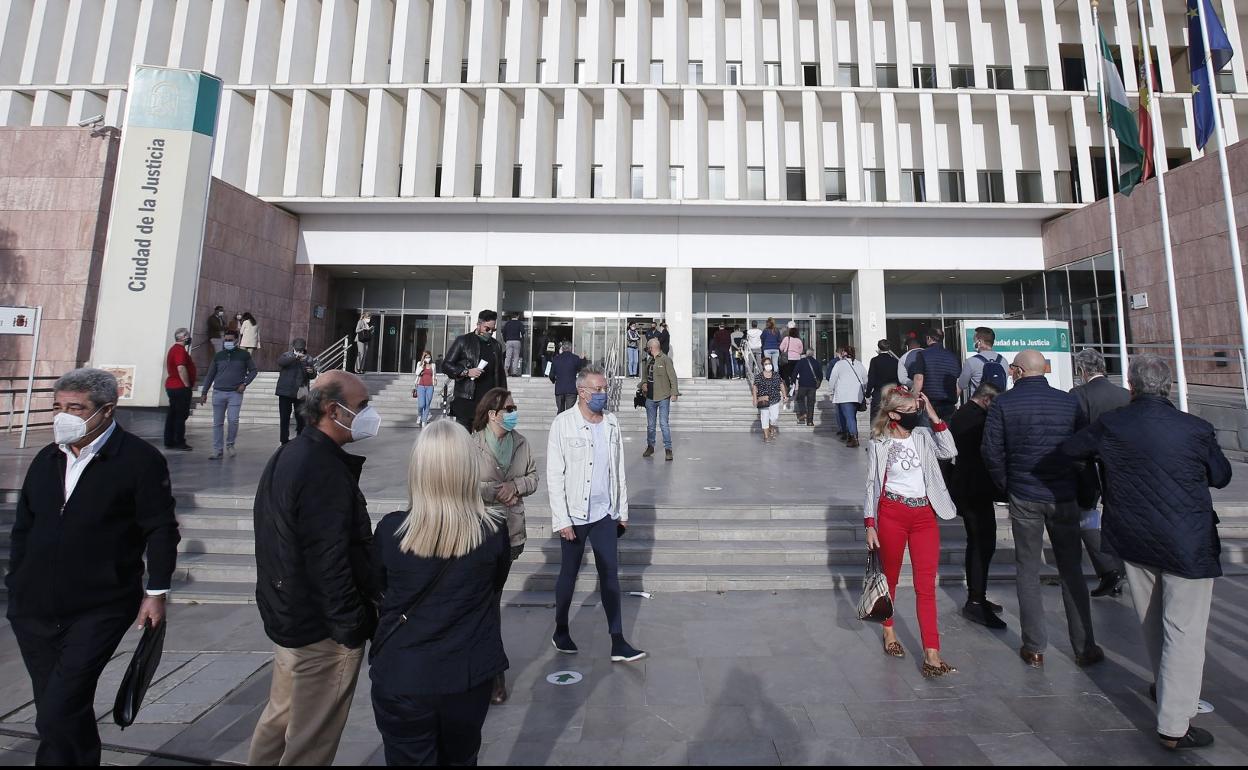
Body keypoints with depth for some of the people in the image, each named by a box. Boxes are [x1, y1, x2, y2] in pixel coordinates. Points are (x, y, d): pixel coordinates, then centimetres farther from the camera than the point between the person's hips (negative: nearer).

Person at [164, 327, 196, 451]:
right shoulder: (180, 350, -15)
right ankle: (179, 442, -2)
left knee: (172, 415, 12)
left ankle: (169, 442, 17)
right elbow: (181, 368, -26)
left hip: (171, 386, 10)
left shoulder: (173, 349, 18)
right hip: (180, 387, -10)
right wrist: (188, 385, -18)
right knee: (181, 416, -5)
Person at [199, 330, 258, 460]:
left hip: (235, 393, -3)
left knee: (233, 420, -12)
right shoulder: (218, 356, 10)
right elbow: (210, 375, 12)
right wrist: (204, 393, 9)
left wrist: (245, 383, -5)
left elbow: (253, 370, 10)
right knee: (217, 423, 4)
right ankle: (217, 450, 9)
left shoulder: (244, 355, 4)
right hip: (218, 393, 3)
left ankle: (230, 444, 11)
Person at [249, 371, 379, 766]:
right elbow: (330, 565, -27)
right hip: (320, 630, -9)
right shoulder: (326, 472, -27)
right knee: (311, 741, 10)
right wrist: (356, 629, -18)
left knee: (280, 716, 27)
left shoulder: (287, 456, 5)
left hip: (286, 615, 10)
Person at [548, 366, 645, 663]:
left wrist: (623, 511, 8)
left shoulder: (611, 422, 2)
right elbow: (555, 475, -12)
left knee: (610, 576, 9)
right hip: (574, 515, -3)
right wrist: (562, 519, -14)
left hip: (605, 513, 3)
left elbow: (619, 470, 7)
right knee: (568, 575, 15)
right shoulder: (563, 423, -12)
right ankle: (561, 632, 36)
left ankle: (618, 643, 20)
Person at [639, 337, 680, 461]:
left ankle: (668, 449, 2)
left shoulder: (665, 360, -9)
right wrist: (643, 383, 5)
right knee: (650, 425, 14)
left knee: (664, 424, -7)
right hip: (650, 397, 7)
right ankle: (650, 447, 28)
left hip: (663, 398, -6)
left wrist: (674, 393, -16)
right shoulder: (648, 361, 11)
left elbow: (673, 377, -11)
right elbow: (644, 374, 25)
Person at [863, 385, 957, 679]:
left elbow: (950, 452, -12)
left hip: (924, 514, 2)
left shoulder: (923, 435, 5)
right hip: (891, 513, -2)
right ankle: (889, 631, 34)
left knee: (926, 585, 1)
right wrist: (870, 525, -3)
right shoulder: (879, 443, -4)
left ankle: (931, 654, 5)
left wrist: (934, 417, -9)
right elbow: (872, 484, -1)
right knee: (890, 577, 13)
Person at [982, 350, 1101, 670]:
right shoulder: (1069, 402, 0)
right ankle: (1084, 648, 23)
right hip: (1064, 498, 2)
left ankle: (1034, 648, 16)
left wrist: (1007, 486, 5)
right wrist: (1078, 490, 14)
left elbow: (991, 452, -10)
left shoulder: (1004, 403, -9)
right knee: (1072, 571, 14)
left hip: (1024, 498, -2)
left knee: (1028, 571, 9)